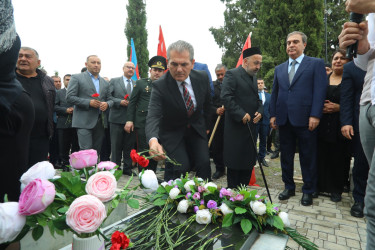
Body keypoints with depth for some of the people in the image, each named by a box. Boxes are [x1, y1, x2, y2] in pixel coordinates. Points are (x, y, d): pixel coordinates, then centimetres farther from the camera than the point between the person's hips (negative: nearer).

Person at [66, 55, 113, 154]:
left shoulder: (105, 82, 18)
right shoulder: (77, 78, 3)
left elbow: (110, 99, 18)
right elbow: (69, 97, -5)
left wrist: (107, 104, -5)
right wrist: (89, 102, -15)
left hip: (100, 122, 5)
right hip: (84, 122, -5)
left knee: (96, 152, 8)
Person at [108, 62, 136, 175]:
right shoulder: (114, 81, 7)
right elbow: (108, 97, -2)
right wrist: (120, 102, -15)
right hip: (117, 118, -3)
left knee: (129, 146, 8)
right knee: (116, 145, 3)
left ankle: (127, 168, 18)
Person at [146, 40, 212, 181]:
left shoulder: (202, 78, -12)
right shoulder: (160, 86, -25)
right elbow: (153, 116, -37)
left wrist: (206, 125, 13)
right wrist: (153, 140, -56)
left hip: (197, 129, 4)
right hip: (172, 132, -3)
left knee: (204, 163, -6)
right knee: (180, 167, -15)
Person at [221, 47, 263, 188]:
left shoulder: (253, 77, 18)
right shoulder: (232, 74, -8)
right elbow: (226, 97, -19)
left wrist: (259, 111, 3)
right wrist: (241, 114, -21)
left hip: (250, 126, 8)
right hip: (236, 128, -8)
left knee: (249, 162, 12)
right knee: (234, 163, 1)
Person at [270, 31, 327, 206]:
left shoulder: (316, 64, 3)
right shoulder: (279, 69, 16)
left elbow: (320, 91, -5)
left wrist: (315, 115, -14)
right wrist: (273, 114, 6)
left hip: (305, 119, -4)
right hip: (284, 119, 4)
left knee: (307, 157, 6)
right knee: (286, 156, 12)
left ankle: (308, 191, 22)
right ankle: (289, 187, 27)